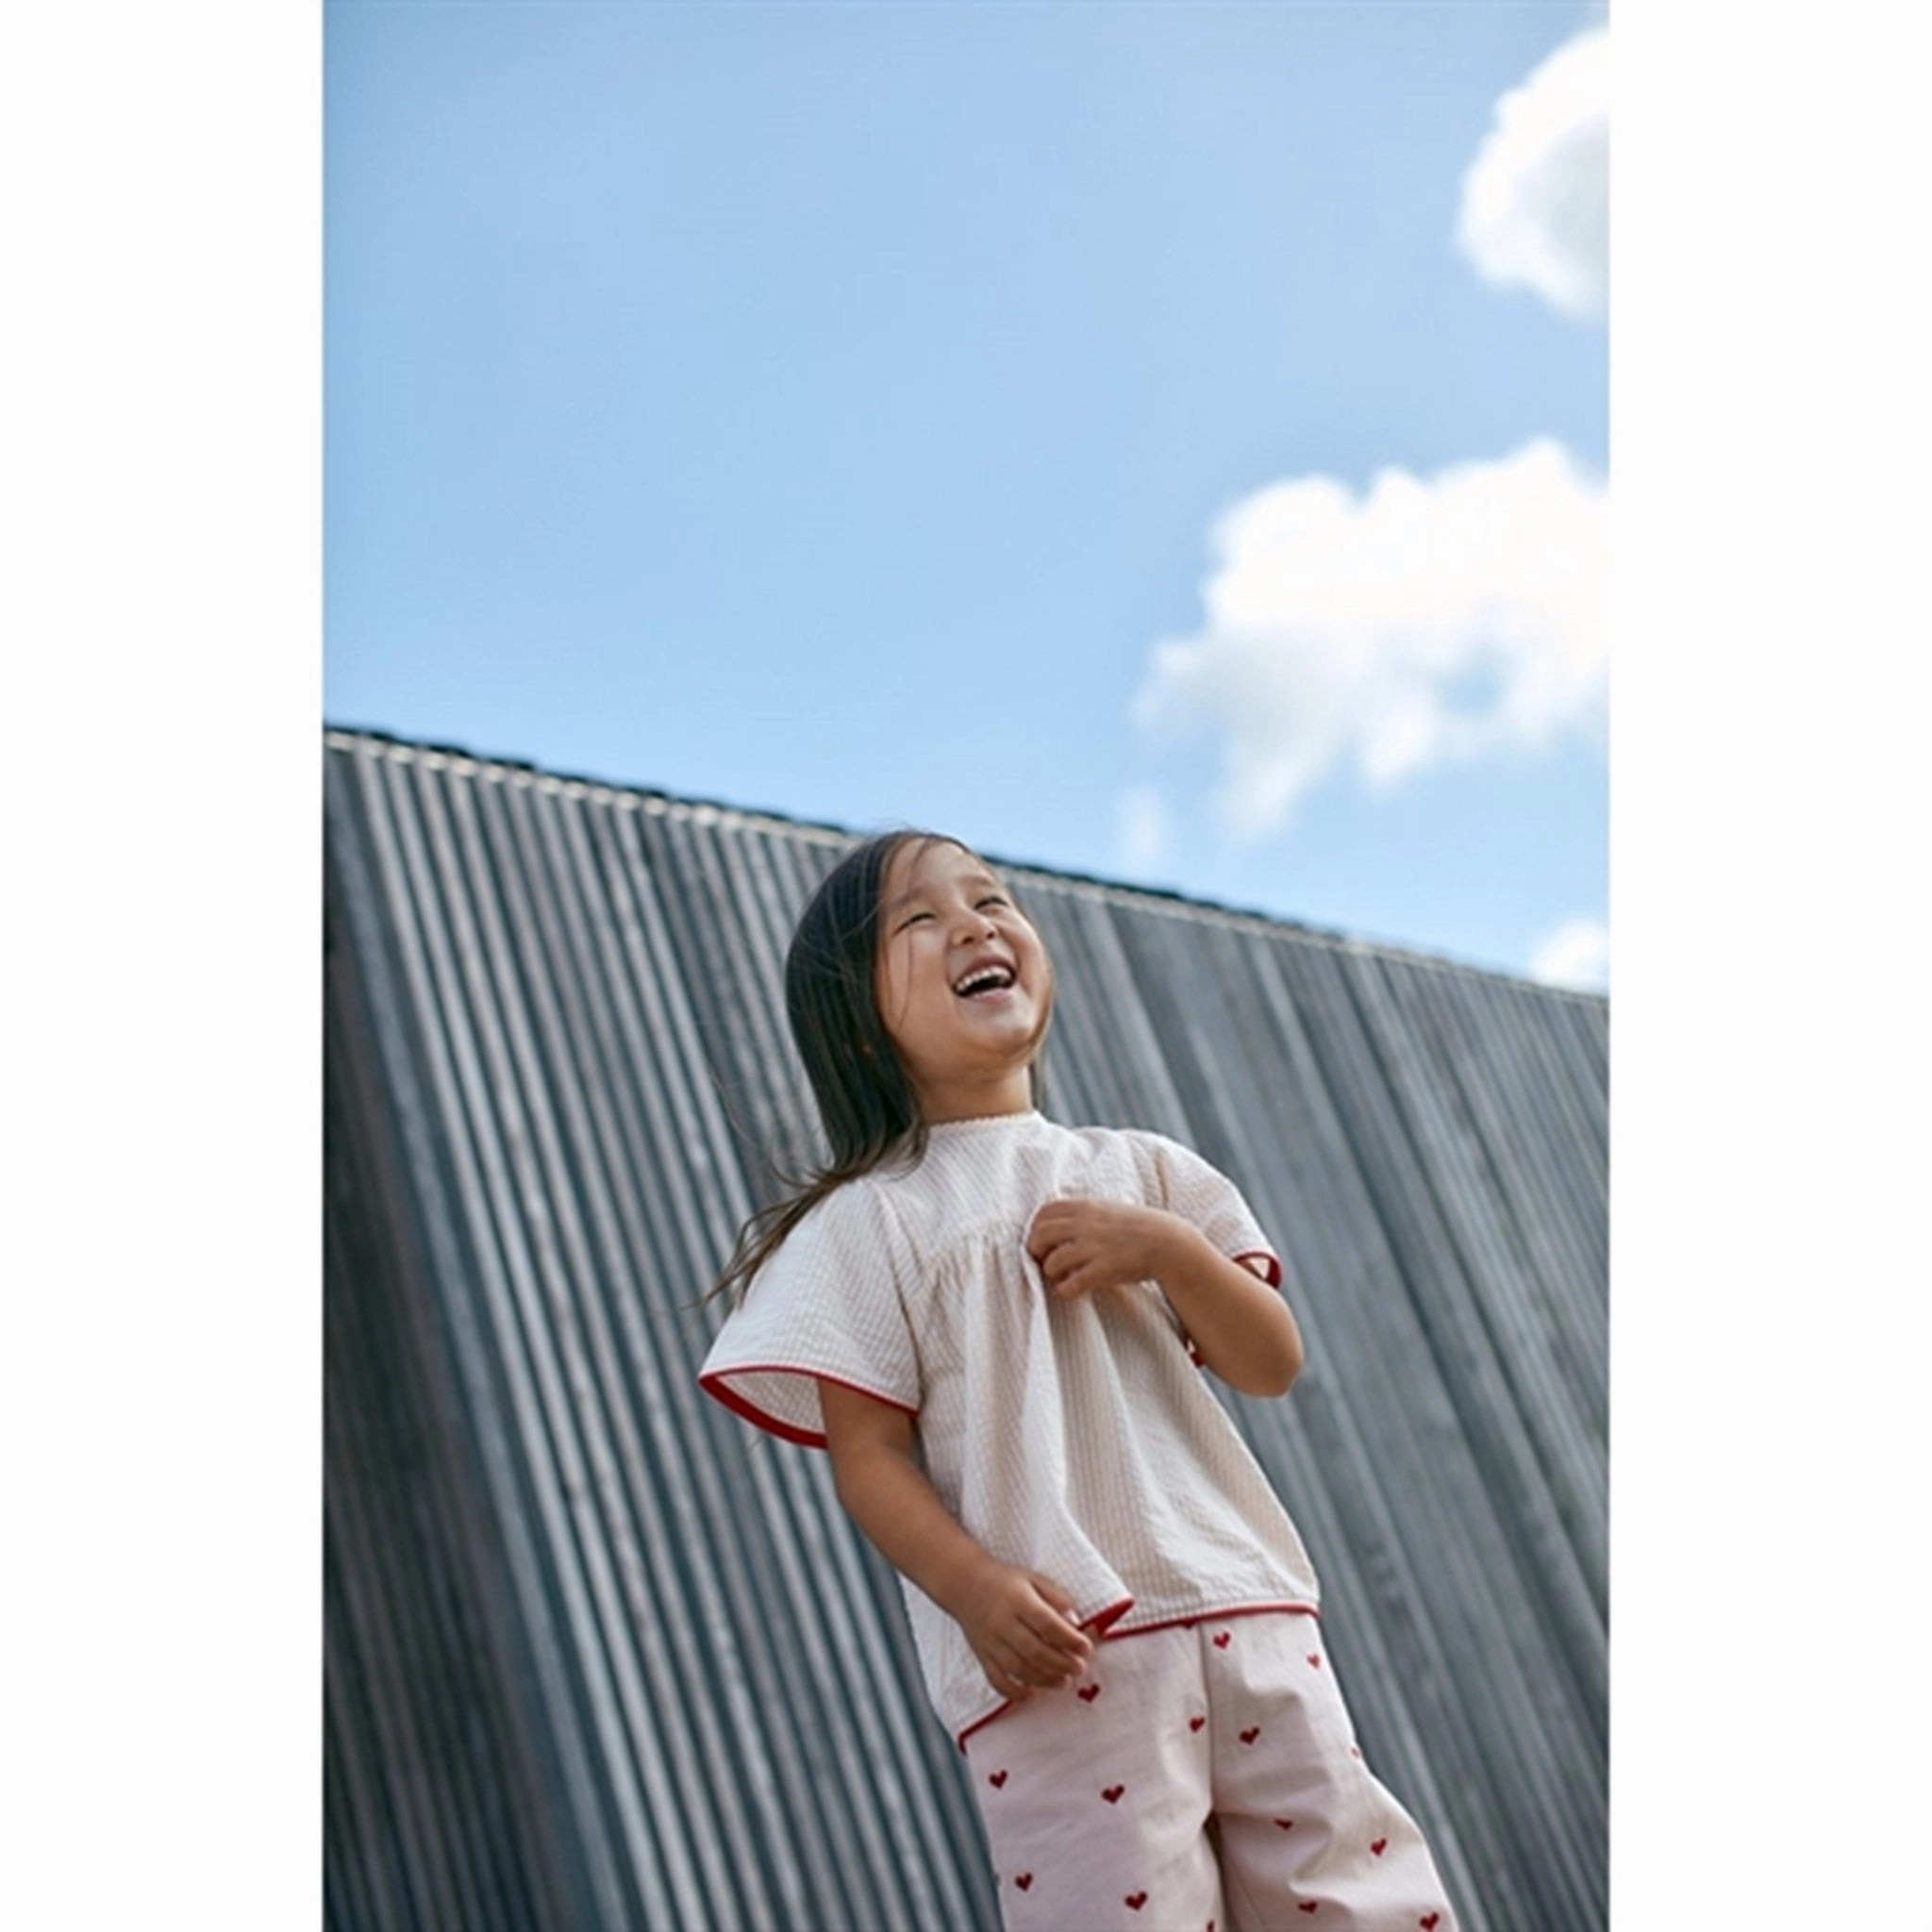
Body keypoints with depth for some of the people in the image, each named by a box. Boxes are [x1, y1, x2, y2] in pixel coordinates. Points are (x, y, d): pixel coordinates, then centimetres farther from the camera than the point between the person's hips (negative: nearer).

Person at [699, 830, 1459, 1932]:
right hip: (1057, 1654, -4)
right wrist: (973, 1589, -20)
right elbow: (868, 1455, -4)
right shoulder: (873, 1221, 2)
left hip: (1243, 1615, 4)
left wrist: (1169, 1248, -6)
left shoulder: (1140, 1170, 14)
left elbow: (1272, 1364, 11)